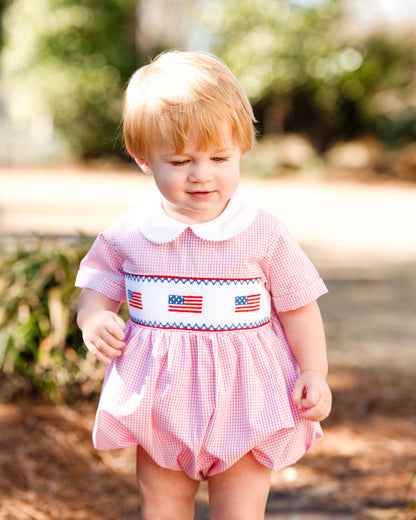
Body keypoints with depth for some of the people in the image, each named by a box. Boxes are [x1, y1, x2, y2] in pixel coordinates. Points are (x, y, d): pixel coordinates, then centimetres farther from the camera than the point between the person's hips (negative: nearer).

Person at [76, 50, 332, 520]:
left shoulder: (263, 234, -8)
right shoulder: (128, 236, -4)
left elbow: (299, 308, -1)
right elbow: (99, 290, 9)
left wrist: (315, 374, -8)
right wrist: (93, 319, -13)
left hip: (242, 400, -2)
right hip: (160, 404, 2)